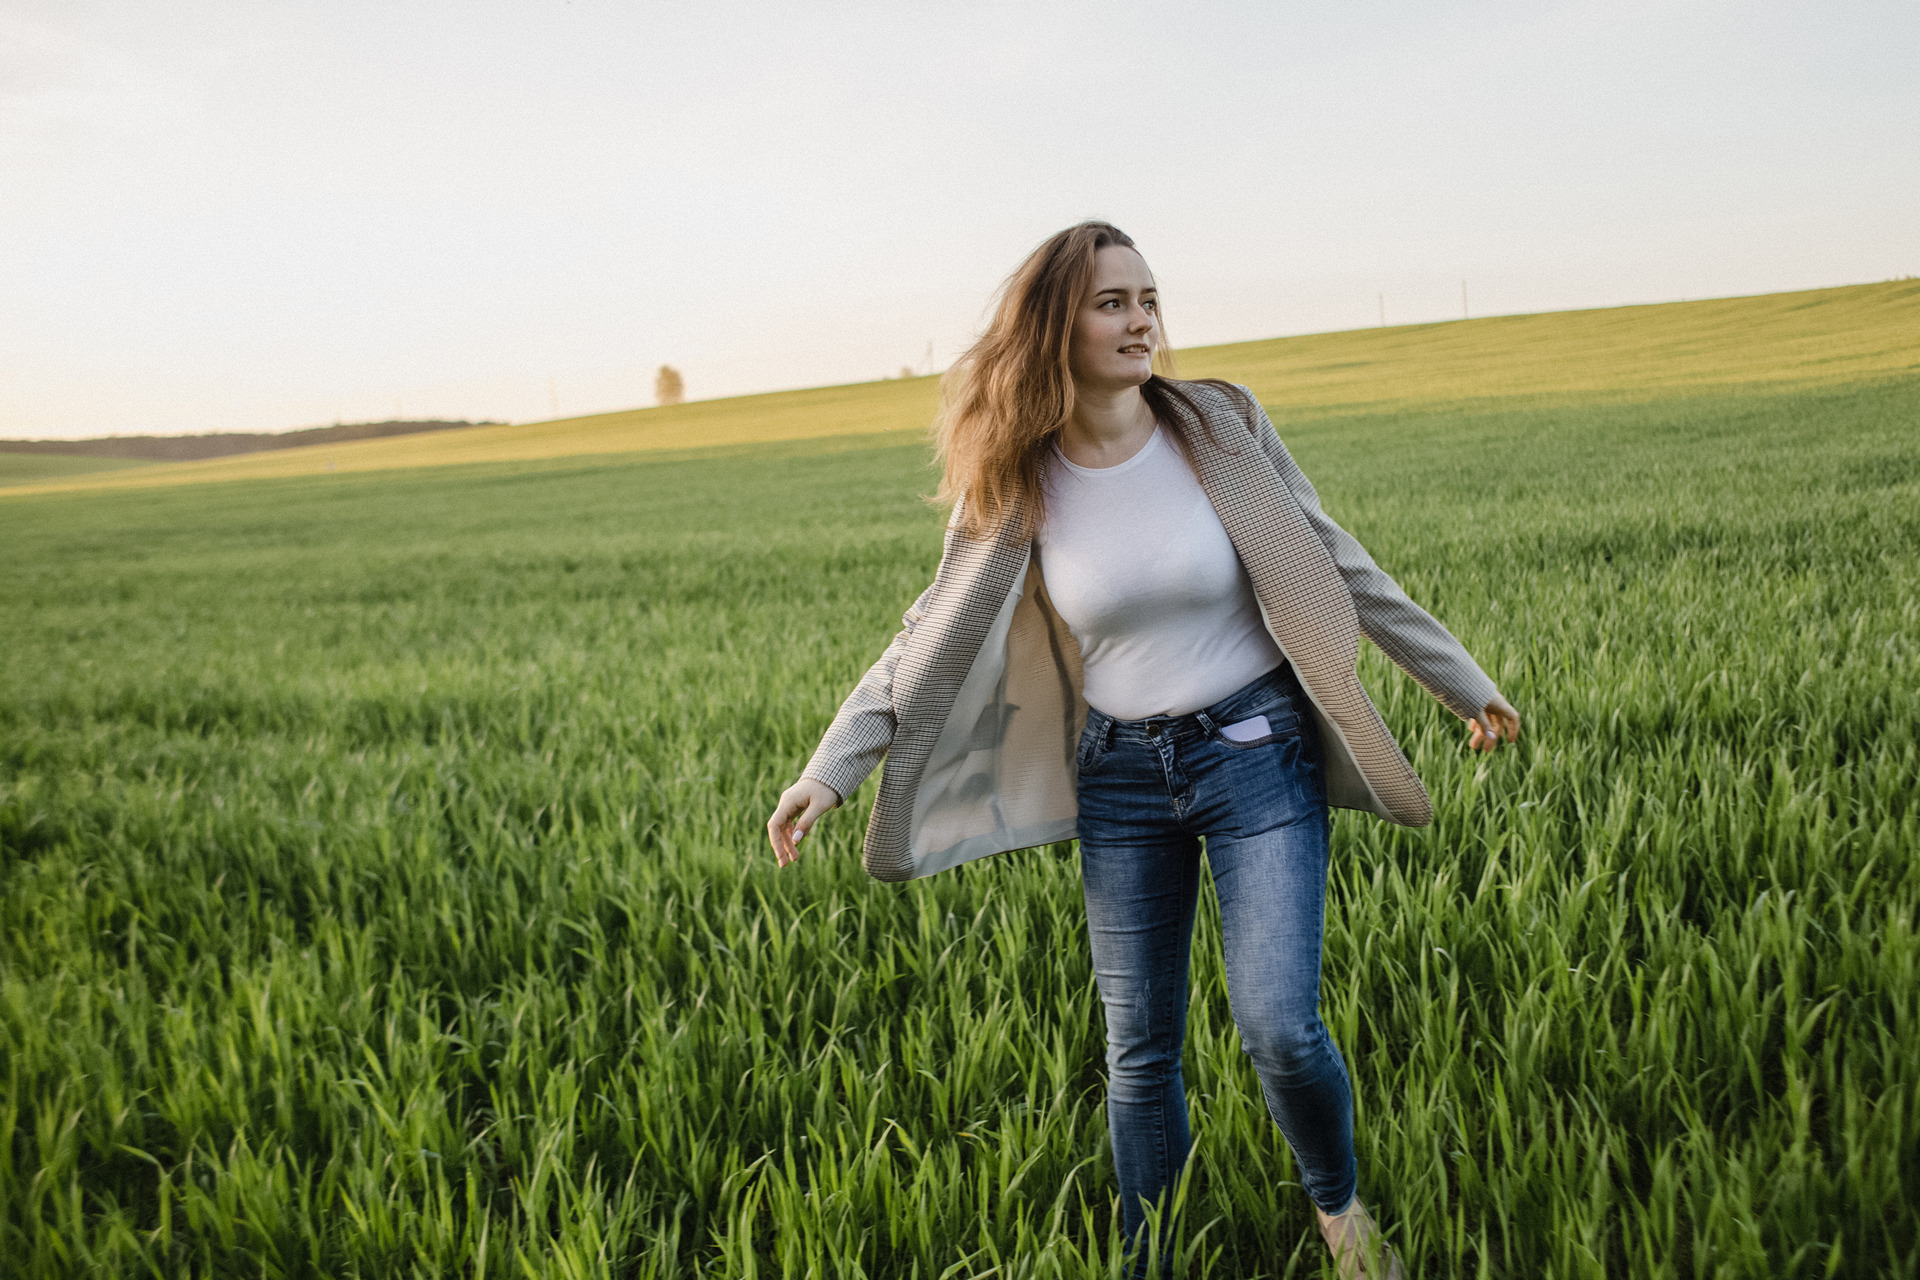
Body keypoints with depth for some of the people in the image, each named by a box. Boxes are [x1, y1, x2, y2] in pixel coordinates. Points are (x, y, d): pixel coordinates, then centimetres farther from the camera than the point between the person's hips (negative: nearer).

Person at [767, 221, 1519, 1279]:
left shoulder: (1220, 425, -8)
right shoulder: (1015, 486, -6)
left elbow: (1340, 567, 1)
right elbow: (931, 638, -1)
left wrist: (1465, 684, 6)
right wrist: (829, 769, -7)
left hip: (1257, 755, -1)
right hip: (1119, 779, 2)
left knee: (1280, 1030, -8)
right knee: (1140, 1053, 9)